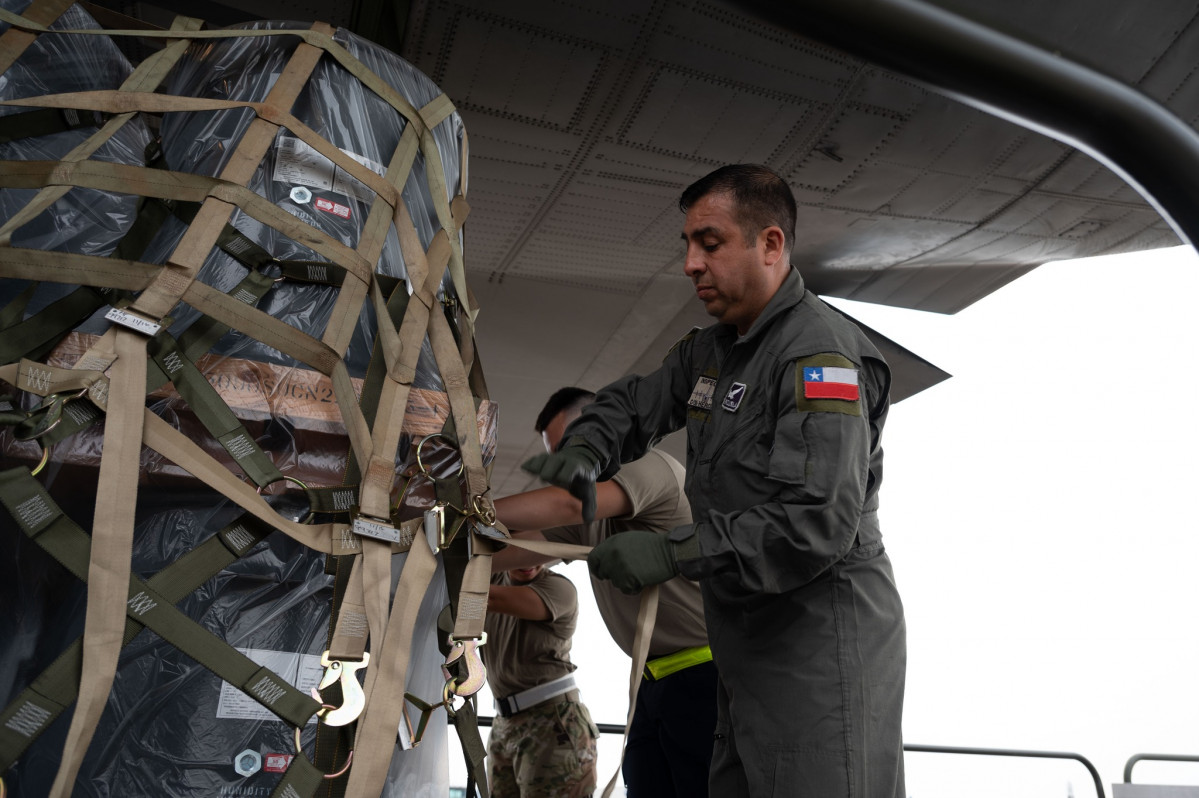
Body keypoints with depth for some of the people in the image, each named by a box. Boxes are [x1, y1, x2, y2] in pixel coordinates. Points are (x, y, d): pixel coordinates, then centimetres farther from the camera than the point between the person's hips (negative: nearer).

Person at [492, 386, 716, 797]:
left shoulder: (649, 466, -10)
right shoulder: (590, 518, 18)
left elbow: (567, 504, -26)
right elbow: (521, 548, 13)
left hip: (704, 674, -8)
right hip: (655, 683, 8)